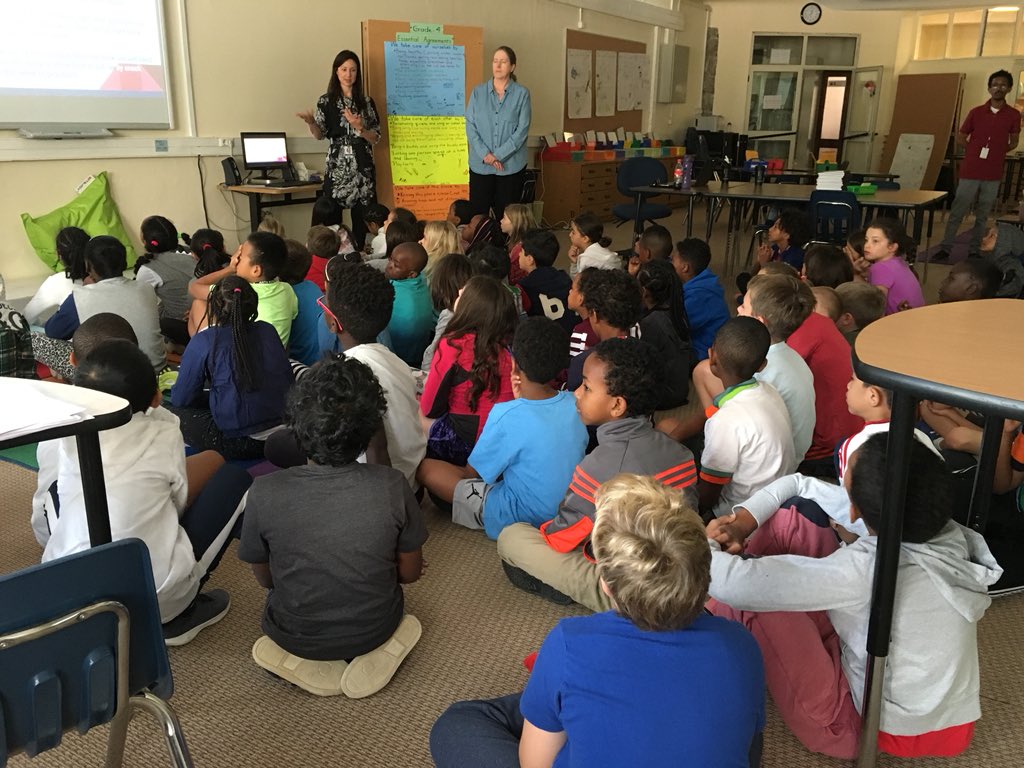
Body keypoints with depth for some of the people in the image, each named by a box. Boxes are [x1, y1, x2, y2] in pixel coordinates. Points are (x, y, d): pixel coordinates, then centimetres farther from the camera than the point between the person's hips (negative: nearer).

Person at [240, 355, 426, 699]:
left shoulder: (265, 493, -24)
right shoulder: (392, 486, -24)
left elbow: (264, 578, -6)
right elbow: (409, 573, -9)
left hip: (296, 636, 1)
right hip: (374, 630, 0)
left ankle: (308, 663, 12)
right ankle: (371, 655, 10)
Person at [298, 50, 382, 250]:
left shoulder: (366, 102, 9)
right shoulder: (326, 101, 5)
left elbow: (376, 137, 6)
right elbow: (320, 135, -1)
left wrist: (359, 127, -13)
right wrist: (310, 122, -21)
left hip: (364, 166, 2)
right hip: (337, 166, -2)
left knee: (362, 217, 0)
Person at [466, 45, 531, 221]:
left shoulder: (522, 94, 1)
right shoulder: (478, 92, 7)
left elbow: (522, 129, -6)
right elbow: (470, 126, 1)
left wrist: (498, 155, -13)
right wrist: (485, 154, -12)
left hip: (511, 165, -1)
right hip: (480, 165, 1)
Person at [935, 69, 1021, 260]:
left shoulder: (1013, 115, 3)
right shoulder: (976, 112, 2)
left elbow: (1013, 142, 13)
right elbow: (960, 139, 9)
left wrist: (997, 151, -2)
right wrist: (975, 150, -3)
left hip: (993, 174, 1)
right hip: (970, 171, -1)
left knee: (983, 215, 7)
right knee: (957, 212, -1)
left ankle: (974, 251, 14)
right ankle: (945, 248, 4)